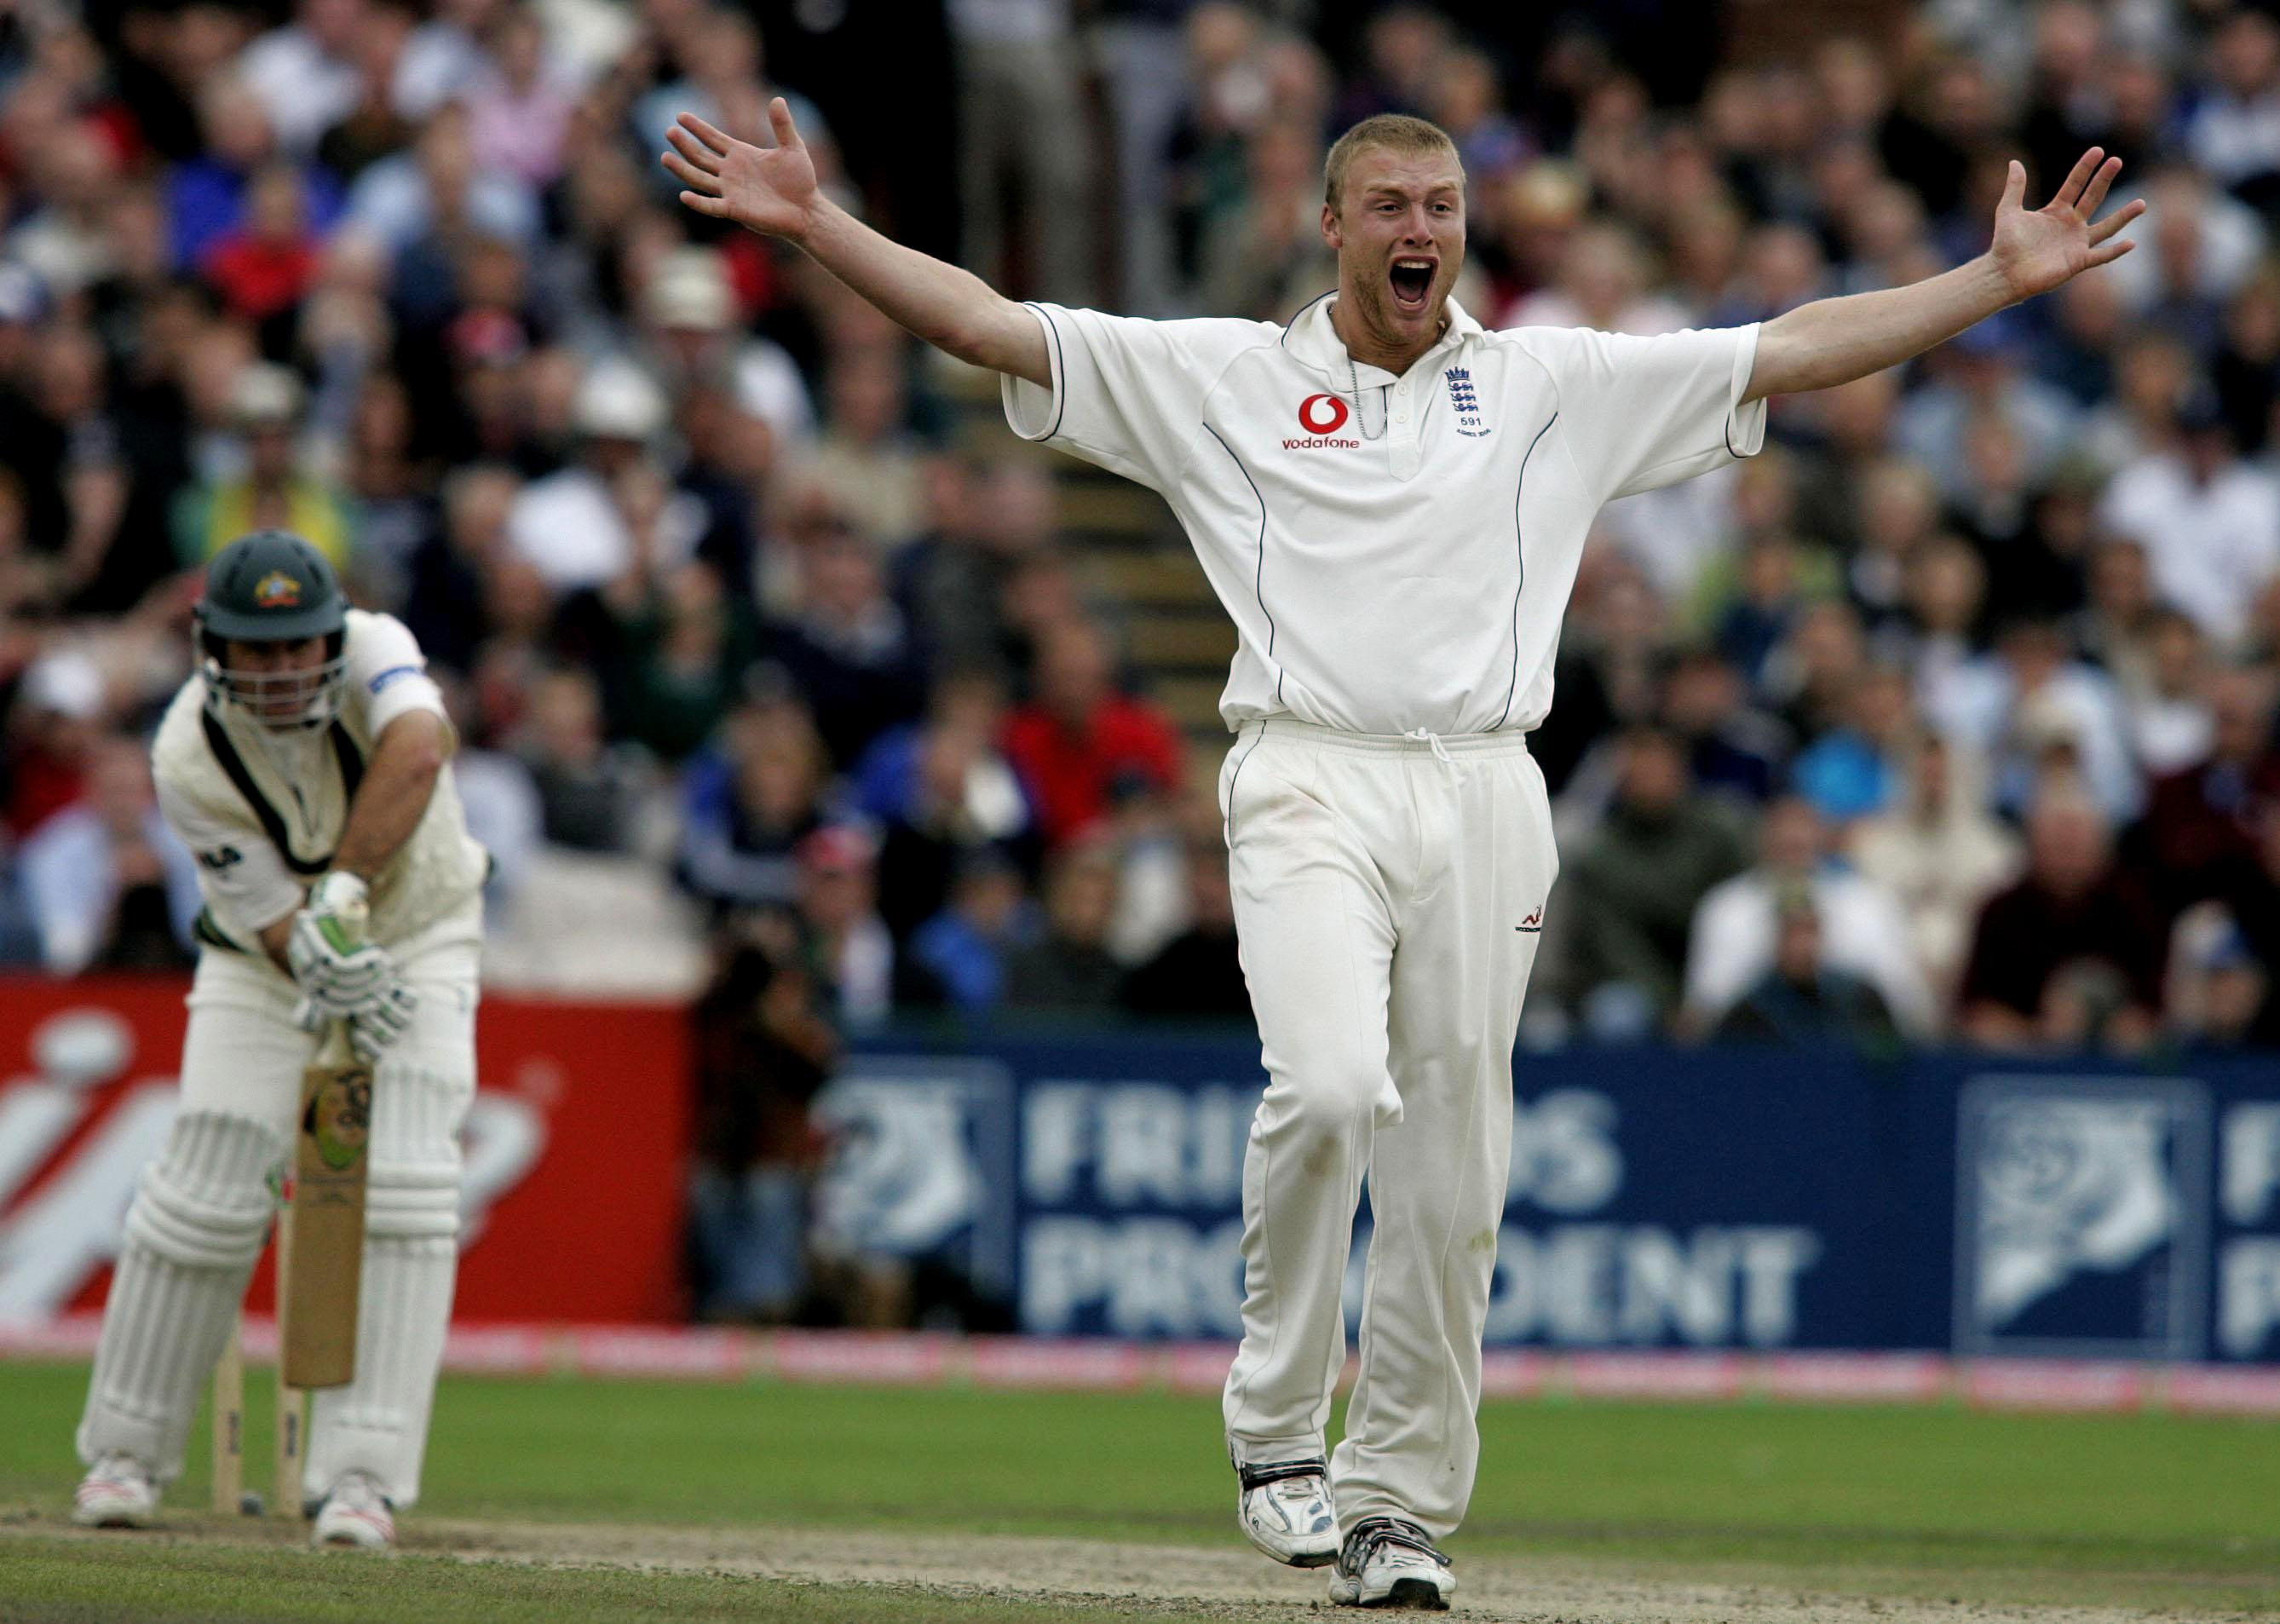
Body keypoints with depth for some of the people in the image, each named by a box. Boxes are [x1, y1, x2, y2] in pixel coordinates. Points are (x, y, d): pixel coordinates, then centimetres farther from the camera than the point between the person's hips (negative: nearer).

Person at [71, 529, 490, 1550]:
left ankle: (360, 1475, -13)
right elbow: (271, 920, -25)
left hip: (418, 939, 0)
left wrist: (342, 895, -52)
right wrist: (331, 977, -44)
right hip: (265, 962, 0)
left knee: (401, 1194, -15)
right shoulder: (189, 759, -25)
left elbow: (418, 751, -47)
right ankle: (125, 1450, 11)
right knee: (207, 1191, -7)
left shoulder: (373, 652, -26)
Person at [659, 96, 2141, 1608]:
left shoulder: (1552, 383, 13)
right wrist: (817, 223, -6)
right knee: (1331, 1085, -25)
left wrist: (2005, 279, 5)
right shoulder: (1223, 376, 8)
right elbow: (987, 322, 4)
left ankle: (1399, 1508, 13)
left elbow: (1800, 351, 11)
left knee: (1450, 1181, 2)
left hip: (1484, 796, 3)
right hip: (1310, 786, -3)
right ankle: (1278, 1425, -7)